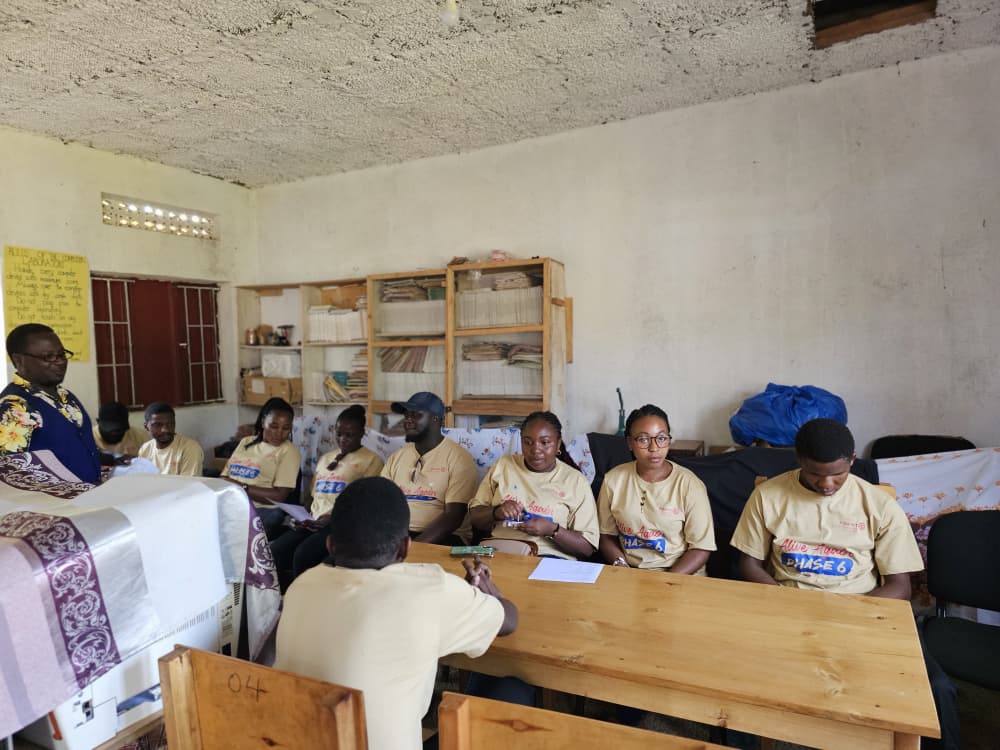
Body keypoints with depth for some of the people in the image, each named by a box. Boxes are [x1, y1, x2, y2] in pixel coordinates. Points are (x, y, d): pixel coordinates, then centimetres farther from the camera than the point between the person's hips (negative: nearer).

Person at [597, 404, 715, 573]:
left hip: (680, 575, -2)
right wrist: (620, 566, -8)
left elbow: (701, 548, -5)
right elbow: (606, 535, 9)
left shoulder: (689, 484, -5)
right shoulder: (613, 479, 3)